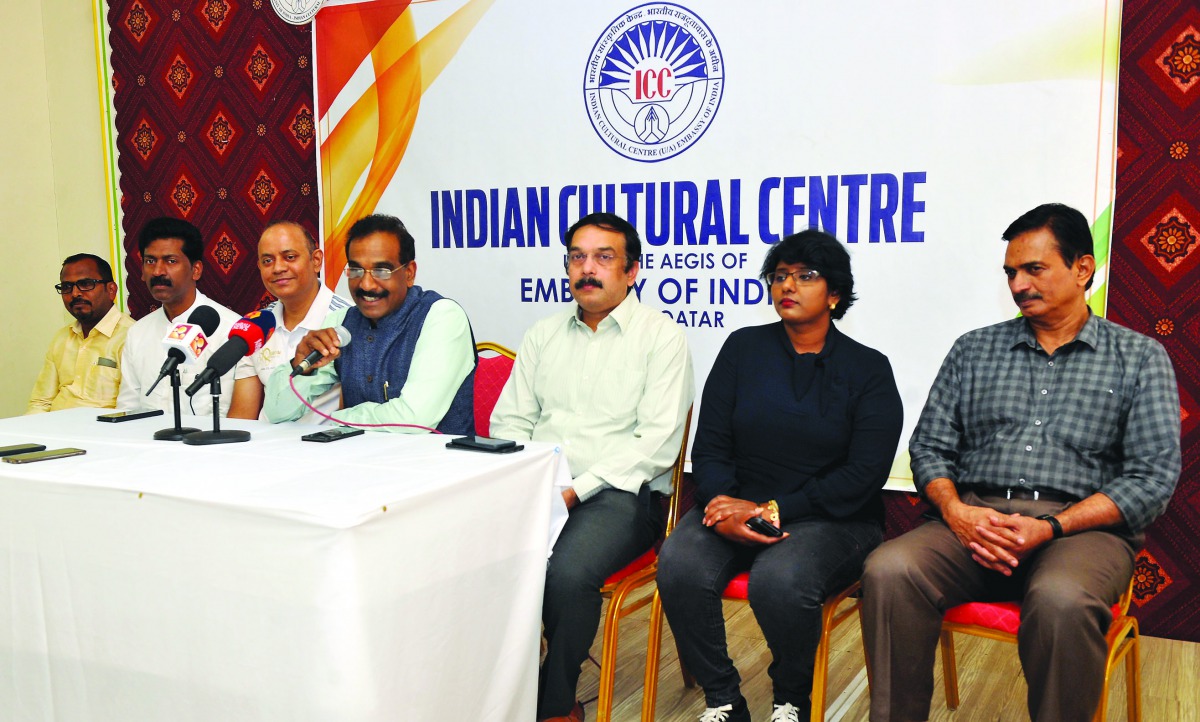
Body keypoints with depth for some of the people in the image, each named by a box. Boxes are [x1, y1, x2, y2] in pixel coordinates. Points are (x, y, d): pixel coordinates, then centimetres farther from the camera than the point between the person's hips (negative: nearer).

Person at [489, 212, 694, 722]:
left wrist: (577, 488, -15)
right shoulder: (542, 336, 19)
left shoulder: (661, 337, 1)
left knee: (566, 573, -33)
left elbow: (656, 444, -8)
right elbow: (509, 421, 16)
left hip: (620, 493, -4)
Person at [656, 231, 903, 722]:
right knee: (679, 565, -27)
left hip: (830, 520, -2)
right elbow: (710, 446, 5)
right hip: (738, 508, 3)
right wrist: (725, 506, -16)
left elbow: (863, 475, -7)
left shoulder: (868, 370, 2)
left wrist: (772, 511, -16)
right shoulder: (743, 349, 10)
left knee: (780, 578, -34)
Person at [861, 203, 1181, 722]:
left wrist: (1051, 527, -13)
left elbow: (1155, 475, 0)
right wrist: (955, 511, -10)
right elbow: (930, 446, 12)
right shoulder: (973, 351, 18)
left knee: (1061, 599, -37)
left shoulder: (1139, 358, 10)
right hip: (974, 518, 2)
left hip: (1082, 526, -2)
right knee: (889, 570, -28)